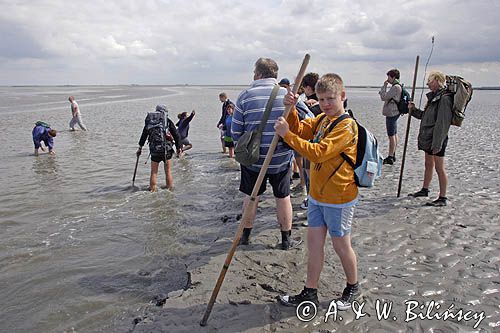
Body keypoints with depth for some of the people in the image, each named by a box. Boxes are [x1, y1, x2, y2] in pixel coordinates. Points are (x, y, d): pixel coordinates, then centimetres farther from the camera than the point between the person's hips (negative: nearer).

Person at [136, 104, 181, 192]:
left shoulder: (149, 121, 12)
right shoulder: (168, 121, 2)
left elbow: (143, 135, 18)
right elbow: (176, 135, 0)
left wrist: (140, 148, 26)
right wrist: (178, 148, 8)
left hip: (154, 150, 2)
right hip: (166, 149, -2)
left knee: (154, 172, 11)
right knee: (168, 171, 10)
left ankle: (152, 191, 13)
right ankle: (170, 190, 17)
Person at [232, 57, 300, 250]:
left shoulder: (245, 96, -6)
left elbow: (235, 131, -4)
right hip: (281, 159, 0)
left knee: (251, 196, 15)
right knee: (283, 197, 12)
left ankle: (245, 235, 29)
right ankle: (286, 239, 24)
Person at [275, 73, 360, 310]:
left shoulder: (346, 126, -20)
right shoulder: (322, 119, 8)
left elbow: (318, 153, -29)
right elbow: (301, 130, 3)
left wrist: (287, 135, -29)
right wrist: (291, 110, -13)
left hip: (339, 198, -8)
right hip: (317, 194, 8)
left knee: (341, 245, 9)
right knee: (314, 242, 12)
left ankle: (352, 288, 33)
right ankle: (310, 292, 24)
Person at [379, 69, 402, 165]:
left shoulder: (396, 87, -18)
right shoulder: (398, 86, 15)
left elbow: (384, 97, -17)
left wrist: (384, 86, -11)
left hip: (391, 114, -11)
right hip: (394, 113, 11)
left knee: (391, 135, -8)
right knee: (394, 134, 15)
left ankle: (390, 157, -5)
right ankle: (393, 155, 23)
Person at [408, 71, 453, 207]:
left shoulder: (444, 98, -17)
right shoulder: (433, 96, 13)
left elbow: (443, 123, -21)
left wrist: (437, 143, -23)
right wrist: (413, 109, 10)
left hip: (437, 139, -10)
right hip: (428, 138, 10)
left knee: (439, 168, -3)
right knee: (428, 164, 20)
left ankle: (442, 198, 5)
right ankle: (425, 190, 35)